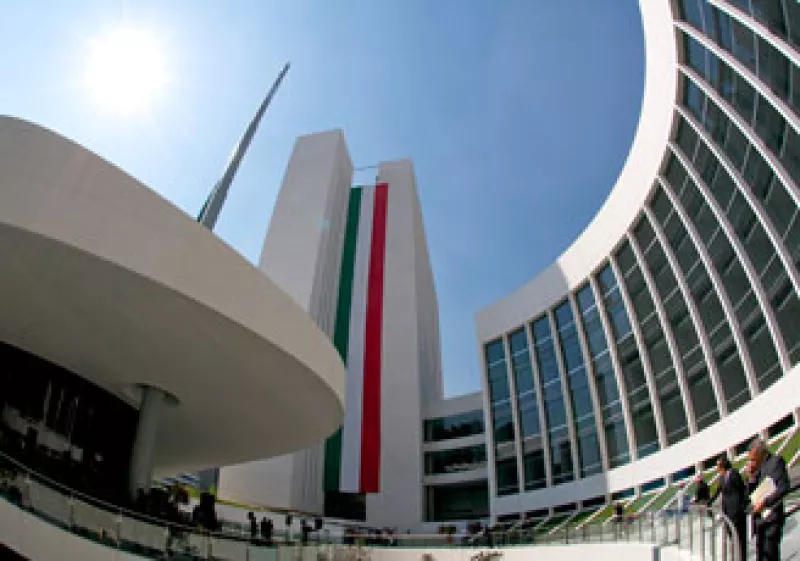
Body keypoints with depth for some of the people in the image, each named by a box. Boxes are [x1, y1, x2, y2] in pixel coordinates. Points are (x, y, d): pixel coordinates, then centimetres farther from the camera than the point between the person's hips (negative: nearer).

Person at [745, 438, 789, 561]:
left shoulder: (776, 461, -3)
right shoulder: (759, 468, 17)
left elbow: (784, 487, -15)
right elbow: (749, 493, 16)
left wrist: (765, 502, -20)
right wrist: (752, 476, 0)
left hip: (772, 516, -7)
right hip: (760, 518, 7)